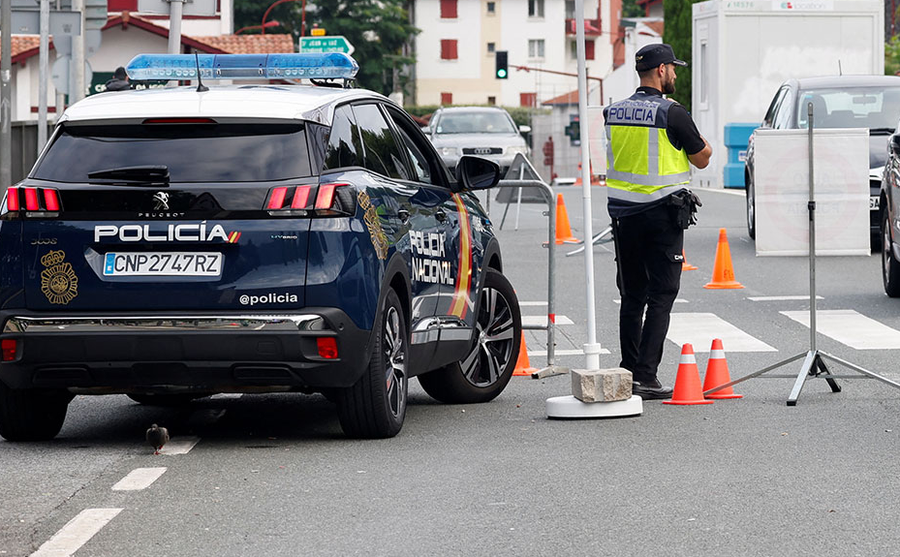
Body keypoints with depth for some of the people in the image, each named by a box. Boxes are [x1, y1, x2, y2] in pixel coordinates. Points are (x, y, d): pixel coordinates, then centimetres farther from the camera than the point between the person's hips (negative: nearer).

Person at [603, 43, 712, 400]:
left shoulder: (613, 112, 6)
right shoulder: (671, 113, -12)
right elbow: (701, 159, -3)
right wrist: (705, 145, 20)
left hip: (623, 213, 6)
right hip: (663, 213, -6)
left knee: (631, 297, 13)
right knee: (660, 297, -2)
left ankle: (629, 373, 14)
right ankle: (645, 377, -8)